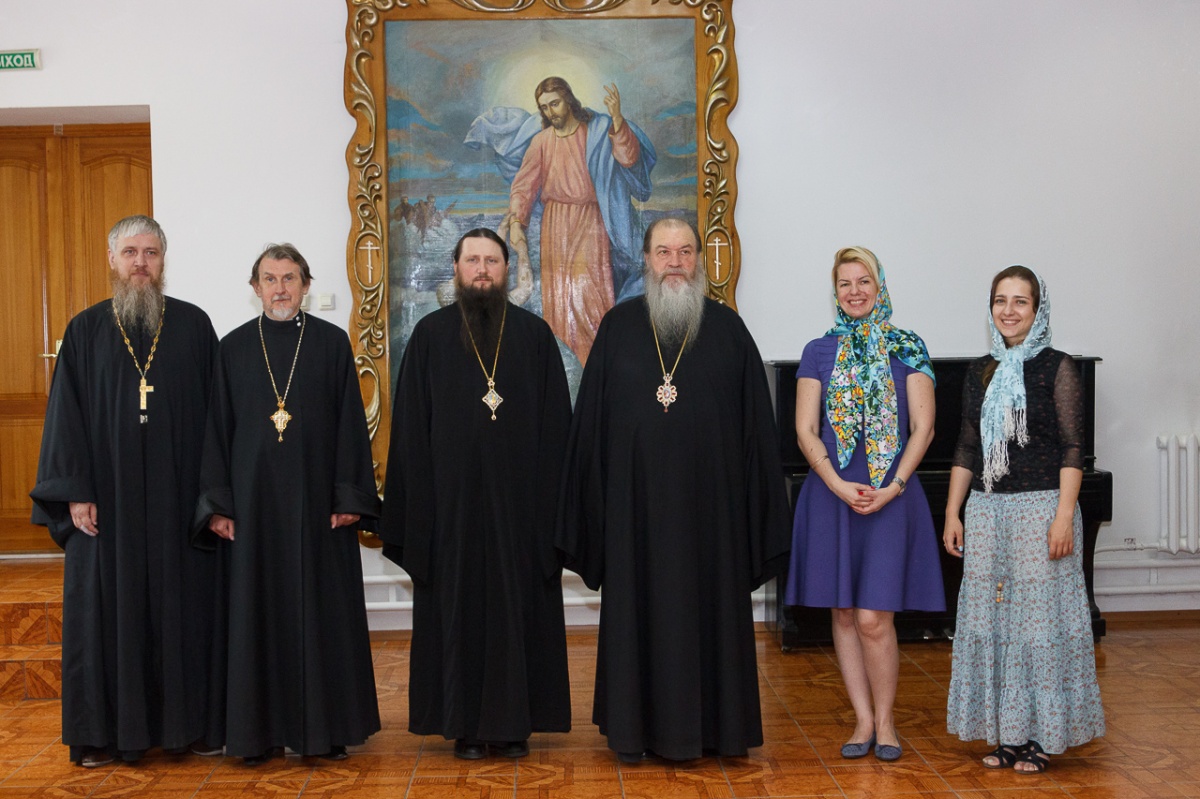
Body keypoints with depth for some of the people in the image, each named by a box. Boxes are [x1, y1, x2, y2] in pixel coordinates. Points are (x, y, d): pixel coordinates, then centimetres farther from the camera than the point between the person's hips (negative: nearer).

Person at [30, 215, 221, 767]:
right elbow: (65, 413, 3)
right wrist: (74, 492, -6)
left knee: (185, 606, 5)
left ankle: (193, 723, 15)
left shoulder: (194, 325, 4)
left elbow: (217, 409, 3)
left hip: (179, 499, 0)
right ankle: (103, 732, 14)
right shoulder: (86, 330, 6)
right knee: (105, 607, 4)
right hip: (106, 499, 0)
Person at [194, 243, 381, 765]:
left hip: (316, 500, -1)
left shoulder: (332, 343, 3)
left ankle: (325, 726, 14)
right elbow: (217, 428, 5)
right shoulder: (234, 348, 6)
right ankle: (259, 730, 13)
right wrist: (217, 504, -2)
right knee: (256, 613, 4)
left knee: (323, 612, 3)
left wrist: (349, 497, -6)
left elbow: (350, 423, 1)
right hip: (253, 501, 1)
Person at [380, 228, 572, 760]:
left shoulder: (535, 334, 5)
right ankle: (466, 723, 15)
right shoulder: (431, 335, 4)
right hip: (453, 498, 0)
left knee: (518, 606, 5)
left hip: (519, 496, 0)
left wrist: (552, 499, -4)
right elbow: (411, 427, 2)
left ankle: (515, 721, 16)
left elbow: (556, 422, 3)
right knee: (458, 606, 5)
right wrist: (414, 505, -4)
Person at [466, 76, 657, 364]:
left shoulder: (598, 130, 1)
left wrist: (617, 118, -27)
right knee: (557, 296, 1)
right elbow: (524, 185, 5)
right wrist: (516, 223, -8)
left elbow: (629, 157, -15)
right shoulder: (541, 140, 8)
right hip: (555, 225, 3)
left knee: (590, 295, -11)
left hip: (590, 221, -3)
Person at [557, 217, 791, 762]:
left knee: (708, 604, 6)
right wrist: (588, 502, 1)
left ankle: (708, 724, 19)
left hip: (709, 498, 0)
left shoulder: (727, 328, 3)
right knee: (638, 608, 7)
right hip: (636, 498, 0)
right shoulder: (619, 326, 4)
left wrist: (758, 506, -1)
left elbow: (755, 419, 3)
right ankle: (635, 727, 19)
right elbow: (591, 417, 5)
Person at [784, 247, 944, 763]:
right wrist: (840, 486, -12)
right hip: (831, 497, 2)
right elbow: (806, 431, 1)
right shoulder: (819, 352, 7)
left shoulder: (907, 349, 5)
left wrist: (893, 486, -12)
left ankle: (885, 720, 13)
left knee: (874, 618, -6)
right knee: (843, 614, 5)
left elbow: (922, 429, 0)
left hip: (892, 498, -2)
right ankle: (863, 719, 18)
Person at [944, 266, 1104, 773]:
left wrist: (1064, 517, -15)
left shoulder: (1056, 368, -3)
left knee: (1040, 617, -1)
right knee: (991, 618, 6)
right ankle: (1007, 733, 17)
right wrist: (952, 514, 9)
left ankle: (1043, 736, 11)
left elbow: (1072, 449, -7)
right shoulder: (980, 373, 11)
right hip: (986, 510, 5)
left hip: (1040, 507, -5)